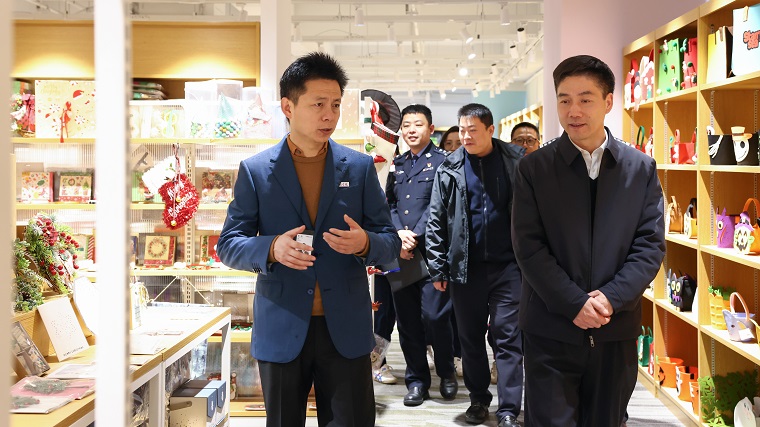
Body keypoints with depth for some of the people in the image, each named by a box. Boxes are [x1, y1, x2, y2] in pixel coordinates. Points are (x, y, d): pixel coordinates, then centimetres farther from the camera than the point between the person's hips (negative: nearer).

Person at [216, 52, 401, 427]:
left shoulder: (360, 167, 4)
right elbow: (228, 245, 1)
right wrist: (272, 248, -20)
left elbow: (390, 241, 5)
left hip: (346, 329, 1)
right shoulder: (255, 170, 1)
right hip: (281, 331, 0)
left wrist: (365, 243, -18)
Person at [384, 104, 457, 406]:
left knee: (434, 316, -8)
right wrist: (398, 234, -7)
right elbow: (389, 204, 11)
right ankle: (417, 379, 19)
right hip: (400, 253, 5)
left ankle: (446, 372, 16)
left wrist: (414, 237, -14)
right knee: (406, 319, 7)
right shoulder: (397, 164, 17)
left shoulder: (441, 161, -1)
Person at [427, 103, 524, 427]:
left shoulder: (516, 161, -1)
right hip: (465, 266, 2)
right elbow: (436, 220, 3)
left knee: (508, 337, -1)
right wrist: (438, 267, -1)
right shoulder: (450, 168, 2)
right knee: (470, 336, 11)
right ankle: (478, 399, 26)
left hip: (507, 264, -2)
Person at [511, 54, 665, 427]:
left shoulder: (641, 168, 4)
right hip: (552, 330, -2)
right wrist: (576, 304, -14)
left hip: (617, 330, 2)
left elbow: (651, 243, 0)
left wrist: (611, 298, -13)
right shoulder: (534, 169, -1)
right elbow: (528, 247, -7)